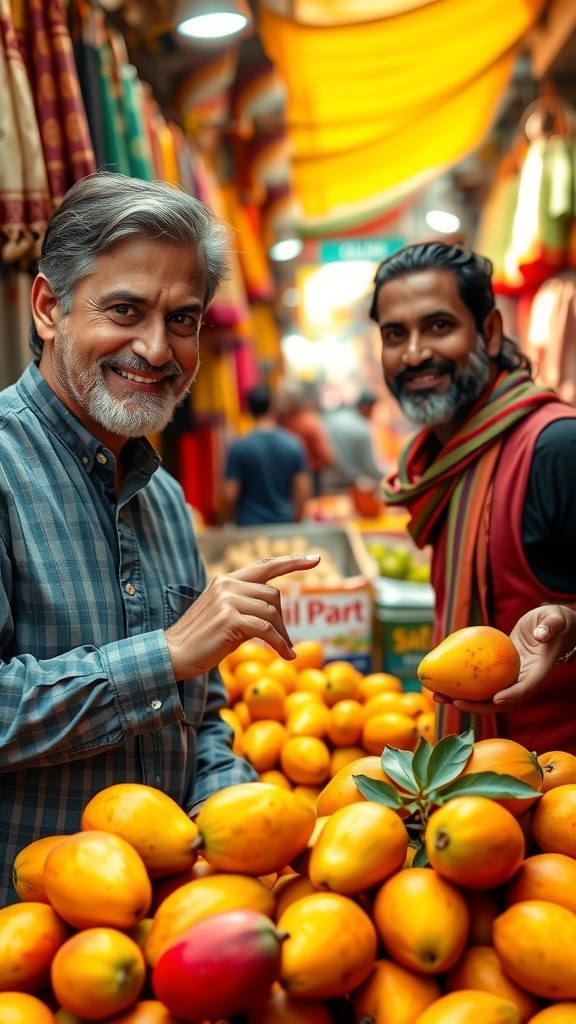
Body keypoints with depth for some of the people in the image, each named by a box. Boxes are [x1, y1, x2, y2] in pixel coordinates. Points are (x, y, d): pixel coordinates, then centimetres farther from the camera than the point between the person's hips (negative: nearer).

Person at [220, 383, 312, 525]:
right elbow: (304, 490, 0)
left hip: (249, 526, -2)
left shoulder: (239, 447, -9)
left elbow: (228, 495, -9)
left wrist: (228, 521, 9)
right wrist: (296, 521, 13)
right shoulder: (294, 444, -1)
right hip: (285, 524, 3)